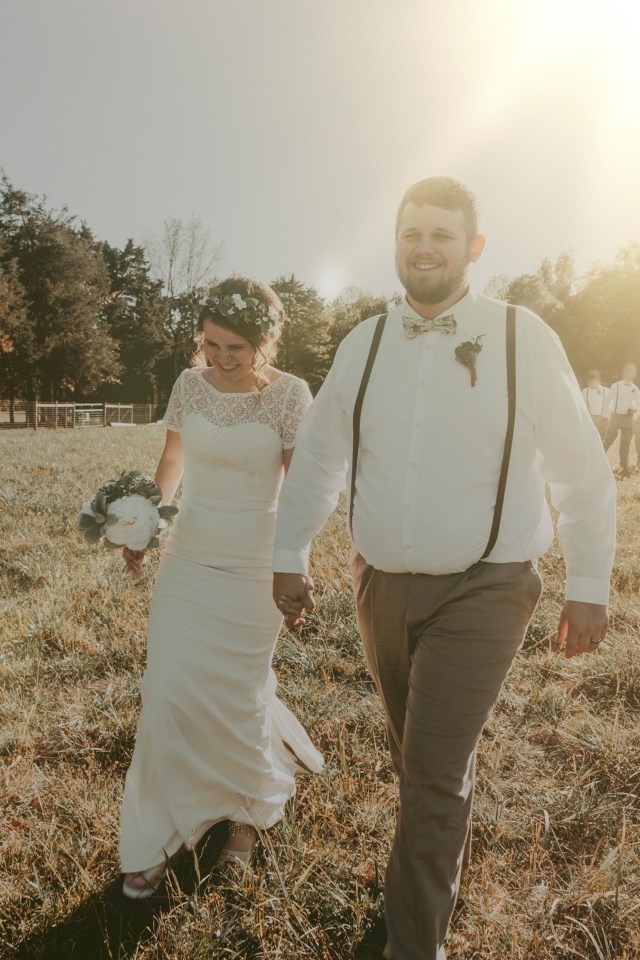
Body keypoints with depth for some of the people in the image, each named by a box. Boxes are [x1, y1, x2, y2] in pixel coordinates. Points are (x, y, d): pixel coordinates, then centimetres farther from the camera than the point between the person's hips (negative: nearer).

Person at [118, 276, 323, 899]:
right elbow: (171, 462, 9)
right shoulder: (190, 383, 0)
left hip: (253, 568, -3)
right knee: (168, 692, 1)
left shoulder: (290, 395, -11)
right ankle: (154, 841, 20)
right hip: (187, 557, 3)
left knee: (236, 695, 8)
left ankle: (250, 806, 40)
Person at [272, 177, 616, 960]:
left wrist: (588, 587, -1)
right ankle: (445, 848, 50)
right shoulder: (363, 345, 1)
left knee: (434, 771, -4)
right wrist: (289, 557, 10)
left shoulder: (522, 339, -9)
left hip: (480, 592, -4)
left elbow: (581, 473, -4)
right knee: (417, 755, 20)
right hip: (381, 586, 4)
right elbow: (316, 456, 9)